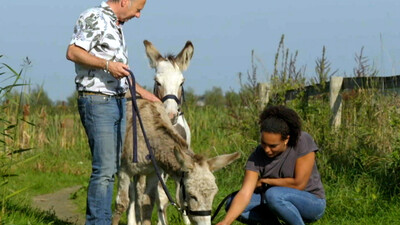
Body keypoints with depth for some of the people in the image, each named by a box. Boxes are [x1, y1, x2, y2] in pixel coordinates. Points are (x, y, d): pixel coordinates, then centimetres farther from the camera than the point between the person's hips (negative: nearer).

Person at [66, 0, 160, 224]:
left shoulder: (117, 25, 19)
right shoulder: (94, 18, -9)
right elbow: (73, 52, -18)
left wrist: (142, 92, 26)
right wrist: (107, 65, -25)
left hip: (118, 102, 10)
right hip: (97, 102, -9)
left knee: (114, 167, 9)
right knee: (105, 168, -12)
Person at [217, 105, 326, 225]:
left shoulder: (303, 141, -23)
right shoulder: (257, 158, -14)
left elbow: (299, 184, -24)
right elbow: (244, 194, -24)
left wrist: (264, 182, -13)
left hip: (313, 203, -4)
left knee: (273, 195, -34)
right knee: (232, 204, -14)